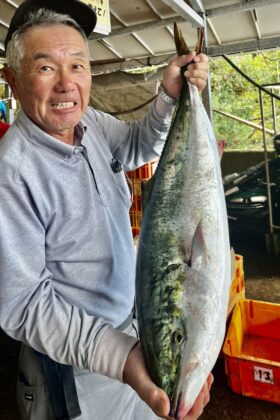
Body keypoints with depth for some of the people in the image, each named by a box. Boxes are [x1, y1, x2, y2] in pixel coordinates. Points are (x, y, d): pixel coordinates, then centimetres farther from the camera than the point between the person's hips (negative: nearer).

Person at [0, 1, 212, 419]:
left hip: (132, 322, 7)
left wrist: (169, 95, -6)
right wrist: (123, 356, -37)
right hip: (74, 366, -6)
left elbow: (140, 146, 14)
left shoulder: (91, 122, -6)